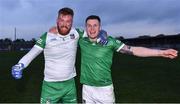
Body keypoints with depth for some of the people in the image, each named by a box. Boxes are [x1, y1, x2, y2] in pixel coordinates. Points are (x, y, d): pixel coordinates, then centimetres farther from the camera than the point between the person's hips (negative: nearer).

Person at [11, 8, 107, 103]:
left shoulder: (75, 33, -5)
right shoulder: (47, 36, -11)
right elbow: (31, 54, -10)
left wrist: (100, 36, -10)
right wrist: (19, 65, -26)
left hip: (70, 84, 3)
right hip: (50, 85, -2)